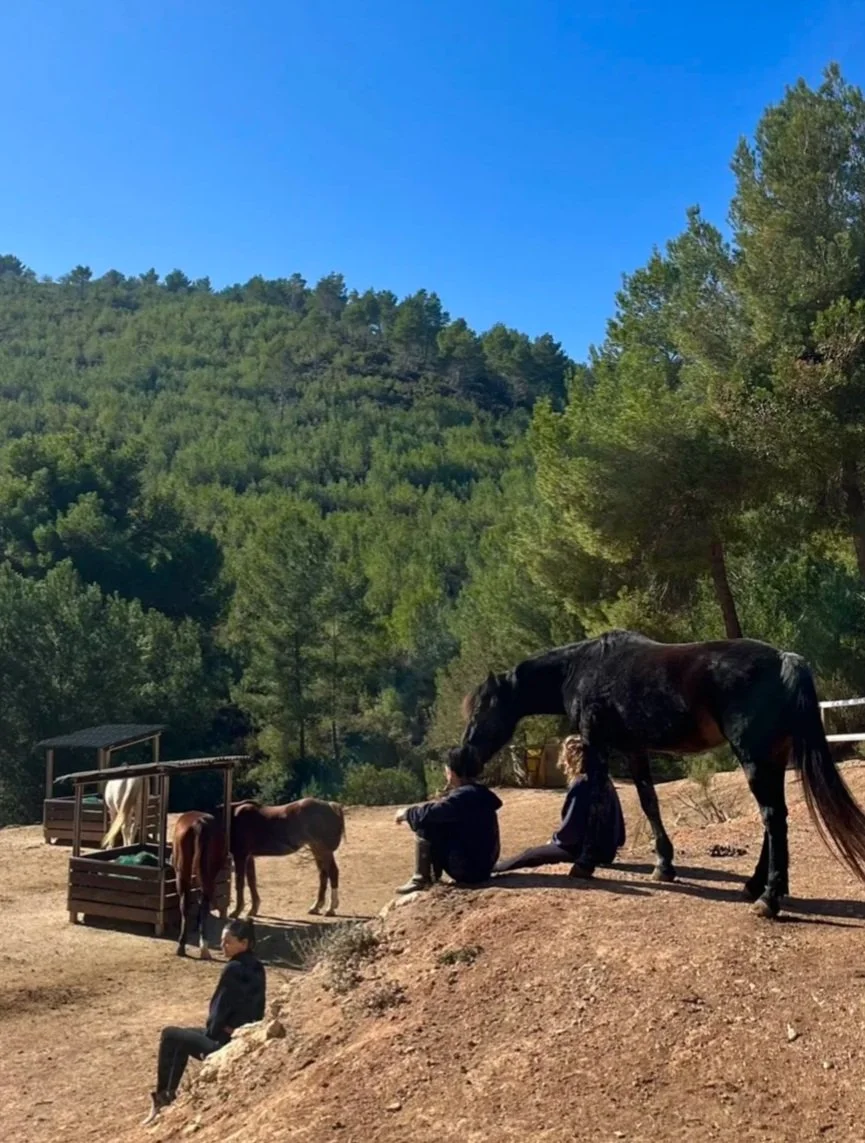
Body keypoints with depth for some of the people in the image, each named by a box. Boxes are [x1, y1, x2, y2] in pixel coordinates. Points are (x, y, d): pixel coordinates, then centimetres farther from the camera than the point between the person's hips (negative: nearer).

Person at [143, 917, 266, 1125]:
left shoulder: (234, 969, -23)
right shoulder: (257, 968, 3)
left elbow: (221, 1008, -19)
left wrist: (210, 1034, -1)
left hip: (226, 1042, -8)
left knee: (169, 1036, 12)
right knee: (181, 1038, 27)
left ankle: (162, 1099, 21)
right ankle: (168, 1095, 31)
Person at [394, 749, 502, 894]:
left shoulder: (464, 795, -20)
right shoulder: (477, 793, 9)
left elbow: (431, 812, -21)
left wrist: (407, 813, -6)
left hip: (469, 869, -9)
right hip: (481, 864, 9)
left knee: (424, 827, -9)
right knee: (436, 821, 17)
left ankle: (421, 880, -2)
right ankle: (432, 876, 17)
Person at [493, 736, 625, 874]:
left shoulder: (580, 785, -17)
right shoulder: (604, 781, 8)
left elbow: (570, 827, -18)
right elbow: (616, 820, 13)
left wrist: (555, 839, 1)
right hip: (606, 850, 8)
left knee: (530, 854, 4)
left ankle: (493, 869, 18)